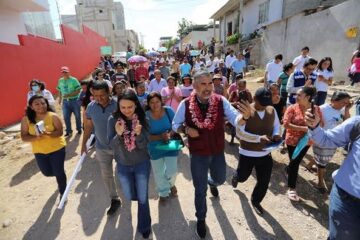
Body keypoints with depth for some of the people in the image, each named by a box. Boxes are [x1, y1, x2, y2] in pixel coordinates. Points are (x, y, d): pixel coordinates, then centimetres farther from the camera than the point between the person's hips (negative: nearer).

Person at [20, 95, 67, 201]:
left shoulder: (53, 116, -15)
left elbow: (60, 132, -17)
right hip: (39, 151, 4)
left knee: (58, 172, 4)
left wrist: (48, 134, -35)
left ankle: (62, 192, 27)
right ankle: (60, 177, 53)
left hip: (57, 148, -3)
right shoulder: (26, 119, -8)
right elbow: (24, 137, -8)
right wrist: (36, 137, -27)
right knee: (47, 172, 18)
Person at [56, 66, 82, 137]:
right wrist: (60, 98, 6)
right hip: (65, 101, 4)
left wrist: (69, 95, -23)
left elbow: (78, 91, -16)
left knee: (77, 116, 9)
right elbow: (60, 90, 15)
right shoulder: (60, 80, 6)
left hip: (74, 100, -4)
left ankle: (79, 129, 27)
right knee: (66, 117, 7)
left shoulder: (74, 80, -11)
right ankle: (68, 131, 21)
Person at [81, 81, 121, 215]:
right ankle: (114, 200, 32)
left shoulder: (118, 105, -21)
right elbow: (88, 126, 4)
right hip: (101, 147, 3)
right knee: (106, 175, 12)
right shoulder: (90, 107, -8)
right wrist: (83, 143, 9)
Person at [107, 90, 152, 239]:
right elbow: (112, 145, -14)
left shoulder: (142, 119, -16)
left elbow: (143, 145, -17)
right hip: (123, 165, 2)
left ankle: (144, 227, 37)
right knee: (129, 196, 20)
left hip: (142, 164, -1)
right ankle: (133, 189, 58)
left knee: (142, 198, 11)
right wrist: (118, 134, -34)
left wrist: (138, 134, -37)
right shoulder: (113, 119, -15)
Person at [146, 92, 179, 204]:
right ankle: (163, 193, 46)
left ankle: (171, 184, 44)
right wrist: (161, 137, -28)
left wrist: (169, 134, -25)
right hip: (155, 149, 0)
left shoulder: (168, 111, -14)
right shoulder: (146, 116, -17)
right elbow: (146, 136, -15)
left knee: (172, 171, 4)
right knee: (159, 173, 16)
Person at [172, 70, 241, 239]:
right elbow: (175, 125, -3)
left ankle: (212, 182, 66)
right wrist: (186, 129, -23)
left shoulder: (221, 101, -12)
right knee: (200, 189, 13)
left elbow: (236, 120, -19)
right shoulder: (185, 104, -14)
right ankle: (201, 219, 41)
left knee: (220, 179, 26)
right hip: (198, 154, -2)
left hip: (218, 152, 2)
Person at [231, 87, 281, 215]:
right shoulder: (245, 111, -19)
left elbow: (276, 125, 12)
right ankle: (236, 177, 57)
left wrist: (276, 135, -11)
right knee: (242, 177, 18)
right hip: (247, 153, -3)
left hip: (265, 153, 4)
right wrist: (259, 138, -32)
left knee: (264, 182, 12)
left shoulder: (272, 110, -3)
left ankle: (255, 201, 41)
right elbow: (240, 133, -23)